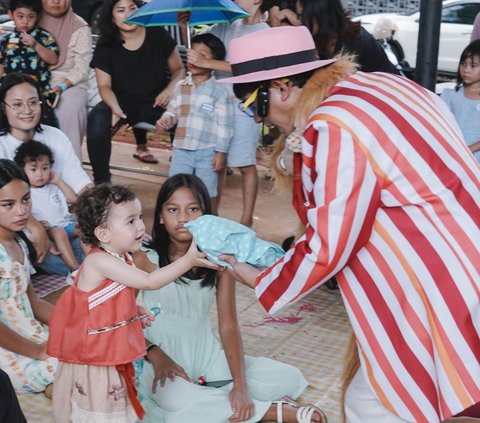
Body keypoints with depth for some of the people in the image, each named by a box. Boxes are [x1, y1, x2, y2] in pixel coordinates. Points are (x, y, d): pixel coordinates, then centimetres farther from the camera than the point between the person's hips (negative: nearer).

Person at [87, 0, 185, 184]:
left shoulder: (158, 36, -2)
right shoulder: (105, 47, -1)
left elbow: (178, 69, 8)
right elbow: (105, 85, -2)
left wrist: (170, 88, -14)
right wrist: (115, 107, -23)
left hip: (157, 102, 0)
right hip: (123, 101, 0)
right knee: (97, 119, -31)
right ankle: (101, 181, -17)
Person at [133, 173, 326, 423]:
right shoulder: (144, 259, -12)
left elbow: (228, 325, -7)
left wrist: (240, 384, -19)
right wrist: (155, 355, -23)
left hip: (206, 356, 4)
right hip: (161, 358, -4)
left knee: (289, 379, -8)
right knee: (179, 400, -38)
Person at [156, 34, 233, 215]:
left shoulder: (219, 91, -7)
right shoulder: (180, 87, 6)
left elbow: (224, 124, -7)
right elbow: (172, 111, 13)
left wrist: (221, 152, -9)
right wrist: (165, 121, -9)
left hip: (207, 152, -4)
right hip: (181, 149, 4)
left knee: (208, 195, 8)